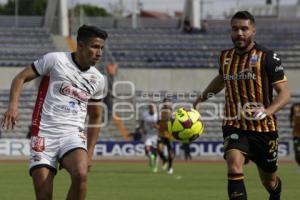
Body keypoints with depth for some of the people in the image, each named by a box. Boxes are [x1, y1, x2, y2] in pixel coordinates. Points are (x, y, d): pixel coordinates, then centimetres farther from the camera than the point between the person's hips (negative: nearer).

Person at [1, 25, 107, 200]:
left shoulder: (98, 80, 11)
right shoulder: (55, 60, -2)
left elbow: (95, 117, 24)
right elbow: (21, 78, 0)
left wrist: (90, 152, 18)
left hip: (73, 135, 2)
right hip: (44, 134, -2)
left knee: (80, 174, -29)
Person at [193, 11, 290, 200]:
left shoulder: (267, 57, -9)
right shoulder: (225, 56, 5)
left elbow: (284, 94, -12)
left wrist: (267, 111, -29)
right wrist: (201, 99, 28)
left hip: (264, 128, -2)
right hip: (234, 126, 2)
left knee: (269, 181, 14)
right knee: (234, 165, -27)